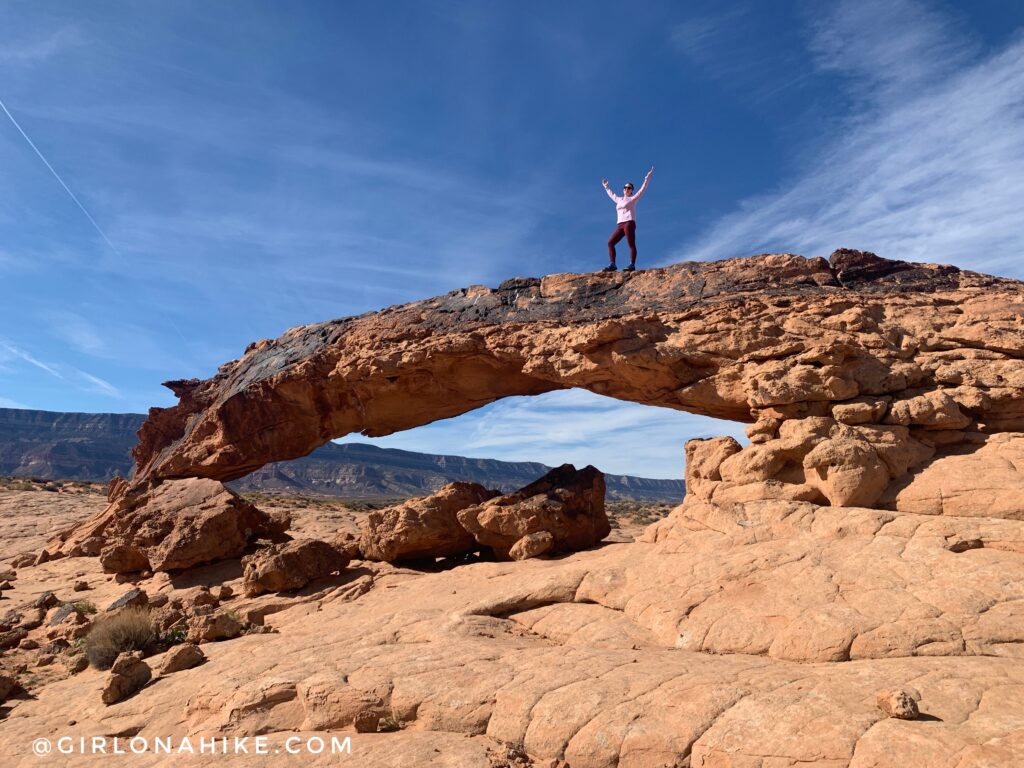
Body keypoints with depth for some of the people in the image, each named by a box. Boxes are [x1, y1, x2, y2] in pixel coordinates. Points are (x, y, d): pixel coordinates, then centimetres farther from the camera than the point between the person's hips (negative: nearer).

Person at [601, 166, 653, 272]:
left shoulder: (633, 199, 11)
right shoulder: (619, 200, 27)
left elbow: (643, 189, 5)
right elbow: (611, 195, 46)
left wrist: (648, 177, 0)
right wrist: (606, 187, 57)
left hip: (629, 224, -6)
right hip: (620, 226, 6)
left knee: (631, 244, -15)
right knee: (610, 243, -7)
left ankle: (632, 265, -25)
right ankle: (612, 265, -15)